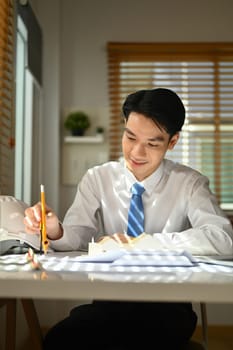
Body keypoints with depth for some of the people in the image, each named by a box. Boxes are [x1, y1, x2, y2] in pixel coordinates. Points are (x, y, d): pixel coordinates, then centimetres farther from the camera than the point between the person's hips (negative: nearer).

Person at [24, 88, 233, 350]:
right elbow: (77, 237, -5)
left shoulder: (189, 184, -2)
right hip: (108, 300, 2)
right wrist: (56, 232, -30)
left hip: (167, 305, -1)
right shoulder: (97, 179, 4)